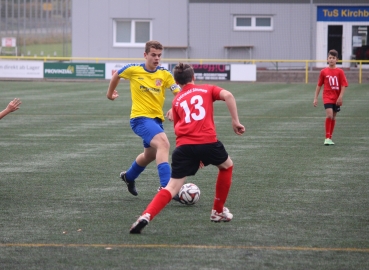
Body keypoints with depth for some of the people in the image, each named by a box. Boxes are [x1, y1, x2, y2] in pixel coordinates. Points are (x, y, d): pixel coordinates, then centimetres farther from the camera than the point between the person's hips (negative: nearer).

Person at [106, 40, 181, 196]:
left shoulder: (165, 74, -4)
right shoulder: (133, 70, -7)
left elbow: (179, 94, -13)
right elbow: (117, 75, 14)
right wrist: (110, 93, 26)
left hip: (157, 119, 5)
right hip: (140, 118, -5)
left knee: (150, 155, 25)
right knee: (163, 143, -29)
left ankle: (129, 177, 54)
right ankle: (166, 186, -37)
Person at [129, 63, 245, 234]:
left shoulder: (176, 100, 25)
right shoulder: (207, 89, 18)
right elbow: (227, 95, -3)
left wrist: (194, 155, 41)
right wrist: (235, 121, 1)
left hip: (183, 145, 2)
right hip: (207, 141, -2)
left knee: (172, 187, 1)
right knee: (227, 166, 29)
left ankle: (146, 216, -22)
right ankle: (218, 211, 34)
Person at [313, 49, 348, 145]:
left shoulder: (340, 72, -2)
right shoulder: (323, 71, 0)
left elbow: (344, 85, -4)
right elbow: (319, 85, 7)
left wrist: (340, 97, -13)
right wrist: (315, 98, 5)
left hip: (336, 98, 2)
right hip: (327, 97, -2)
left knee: (333, 117, 10)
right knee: (329, 115, -19)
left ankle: (330, 138, 22)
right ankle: (327, 138, -15)